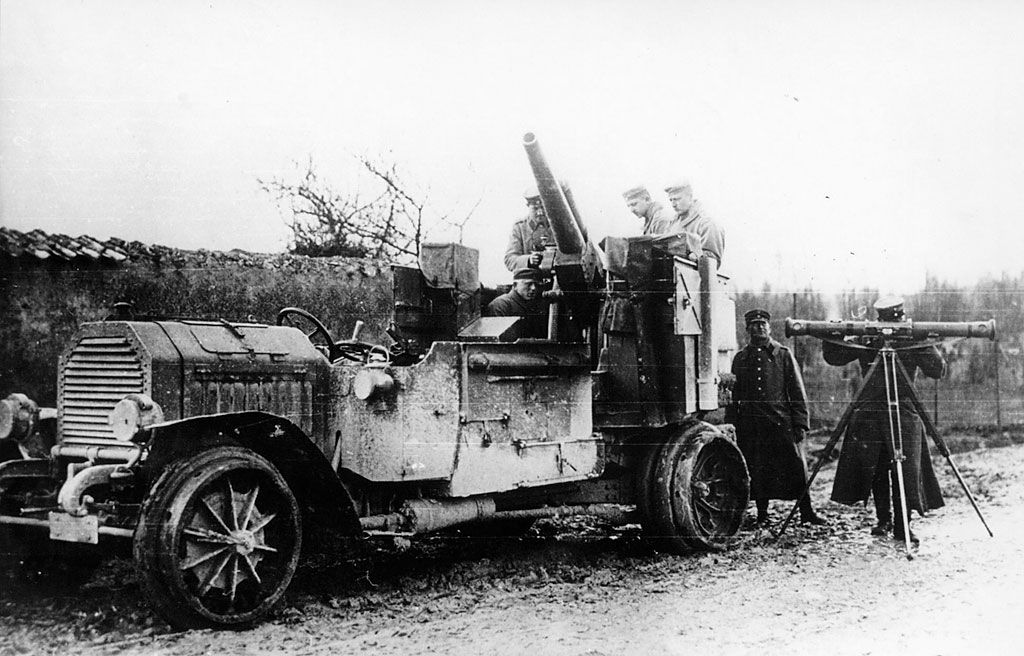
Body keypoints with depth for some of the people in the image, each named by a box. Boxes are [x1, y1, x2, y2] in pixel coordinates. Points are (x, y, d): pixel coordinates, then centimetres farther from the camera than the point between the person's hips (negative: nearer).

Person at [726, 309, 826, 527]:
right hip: (751, 425, 2)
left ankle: (806, 512, 5)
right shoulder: (740, 358, 11)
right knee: (756, 470, 4)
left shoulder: (784, 355, 6)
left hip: (781, 421, -2)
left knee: (796, 466, -4)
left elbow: (798, 392, 4)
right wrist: (730, 426, 8)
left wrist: (800, 424, -3)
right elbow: (733, 395, 14)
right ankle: (762, 514, 14)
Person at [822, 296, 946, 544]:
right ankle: (883, 520, 22)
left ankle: (902, 525, 4)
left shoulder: (914, 343, 1)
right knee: (875, 471, 6)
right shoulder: (865, 341, 5)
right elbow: (833, 357, 8)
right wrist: (830, 338, -10)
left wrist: (925, 346, -18)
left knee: (907, 471, -7)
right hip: (869, 412, 2)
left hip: (904, 413, -2)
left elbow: (938, 370, -6)